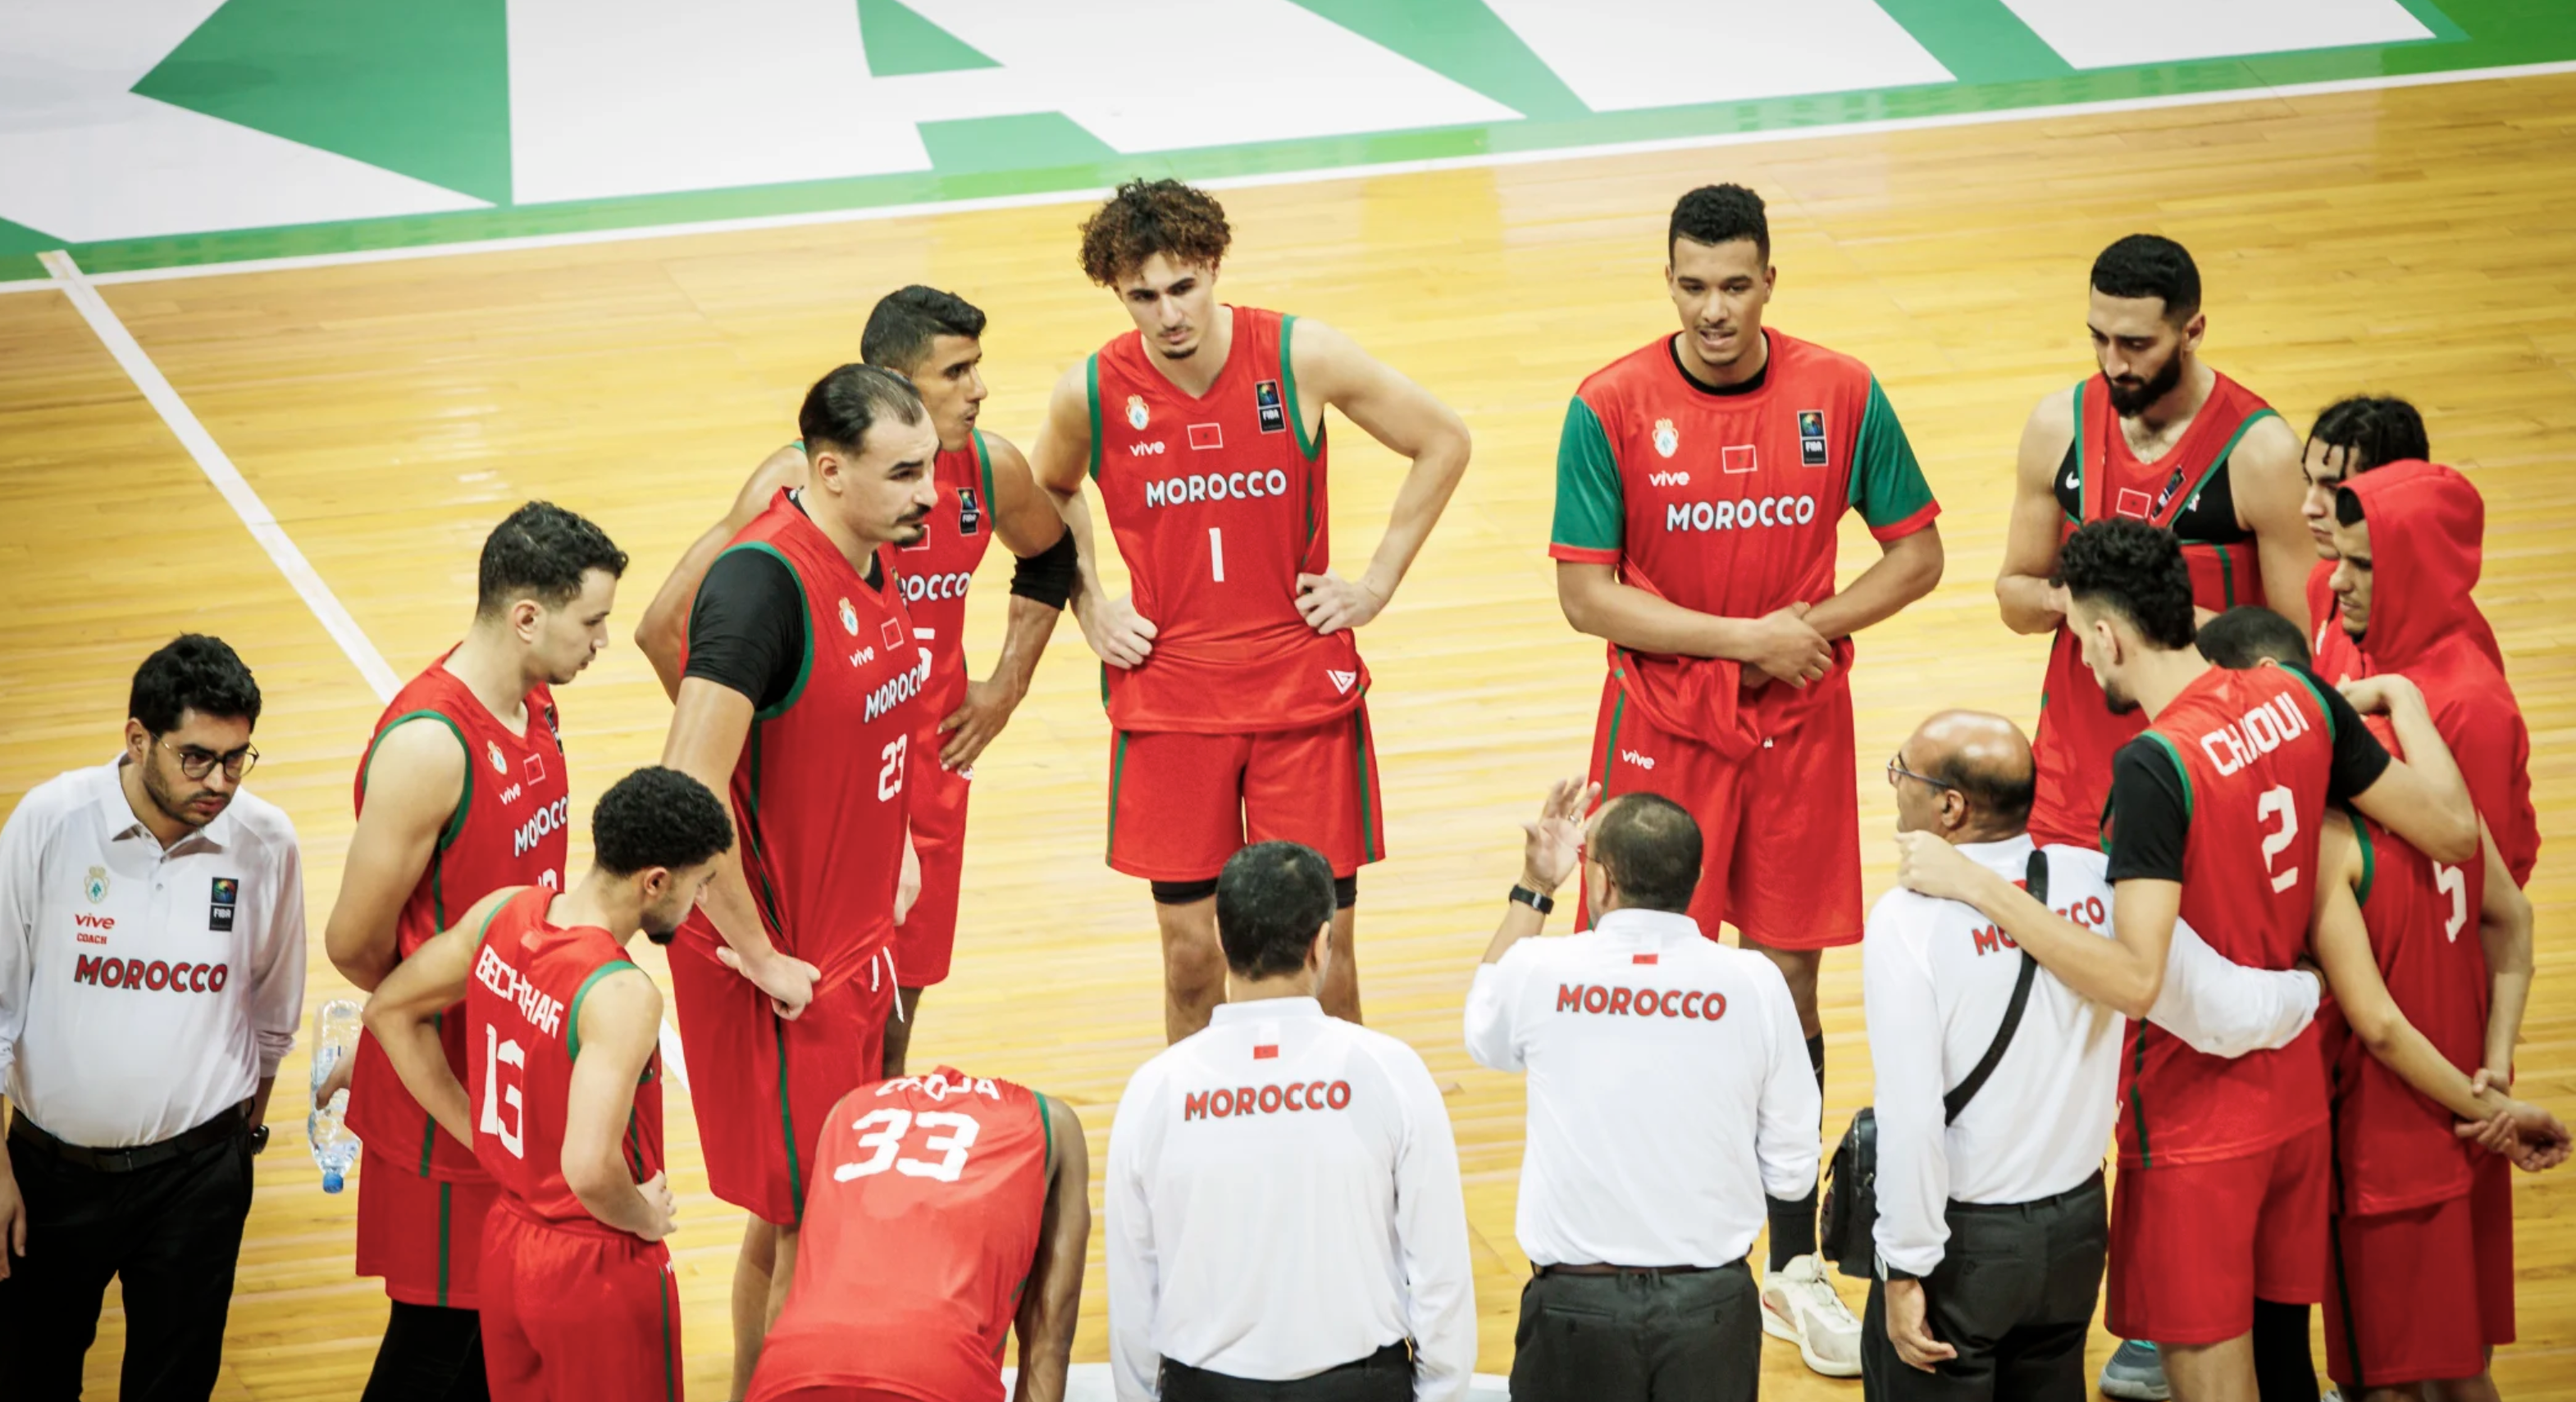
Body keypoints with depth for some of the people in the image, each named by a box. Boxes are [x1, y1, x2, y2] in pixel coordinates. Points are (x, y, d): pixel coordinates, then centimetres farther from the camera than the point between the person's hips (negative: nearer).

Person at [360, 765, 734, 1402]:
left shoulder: (504, 913, -6)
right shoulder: (623, 996, -29)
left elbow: (390, 1009, 7)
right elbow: (590, 1170, -37)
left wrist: (482, 1134, 8)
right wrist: (643, 1217, -15)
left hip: (507, 1240, 7)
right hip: (599, 1267, -7)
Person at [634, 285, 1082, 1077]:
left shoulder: (990, 471, -6)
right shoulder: (798, 483, -22)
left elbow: (1051, 557, 19)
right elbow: (666, 627, -17)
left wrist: (1007, 687, 12)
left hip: (928, 770, 4)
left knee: (895, 1011, 13)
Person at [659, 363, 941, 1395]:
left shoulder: (878, 555, 3)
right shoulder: (765, 582, -24)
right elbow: (686, 794, -28)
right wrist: (758, 955, -21)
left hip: (849, 949, 8)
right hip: (782, 976, -8)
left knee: (804, 1216, 17)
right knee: (801, 1228, -1)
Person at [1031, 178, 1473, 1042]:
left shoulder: (1301, 356, -10)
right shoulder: (1092, 393, -7)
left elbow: (1443, 442, 2)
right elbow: (1049, 493, 17)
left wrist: (1378, 583, 0)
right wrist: (1091, 608, 7)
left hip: (1304, 686, -1)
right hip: (1167, 699, 1)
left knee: (1321, 945, 1)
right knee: (1189, 952, 4)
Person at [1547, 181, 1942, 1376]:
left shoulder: (1841, 395, -3)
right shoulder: (1610, 409, -9)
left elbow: (1916, 552, 5)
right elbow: (1584, 593, -10)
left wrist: (1813, 626, -12)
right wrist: (1744, 637, -16)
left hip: (1798, 728, 2)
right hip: (1660, 728, -2)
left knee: (1789, 984, 6)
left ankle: (1796, 1267, 14)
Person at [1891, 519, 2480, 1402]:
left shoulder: (2155, 766, -26)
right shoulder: (2300, 701, -4)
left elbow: (2133, 979, -32)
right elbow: (2454, 833, 4)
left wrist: (1974, 885, -30)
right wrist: (2404, 704, 20)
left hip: (2196, 1122, -8)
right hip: (2294, 1096, 8)